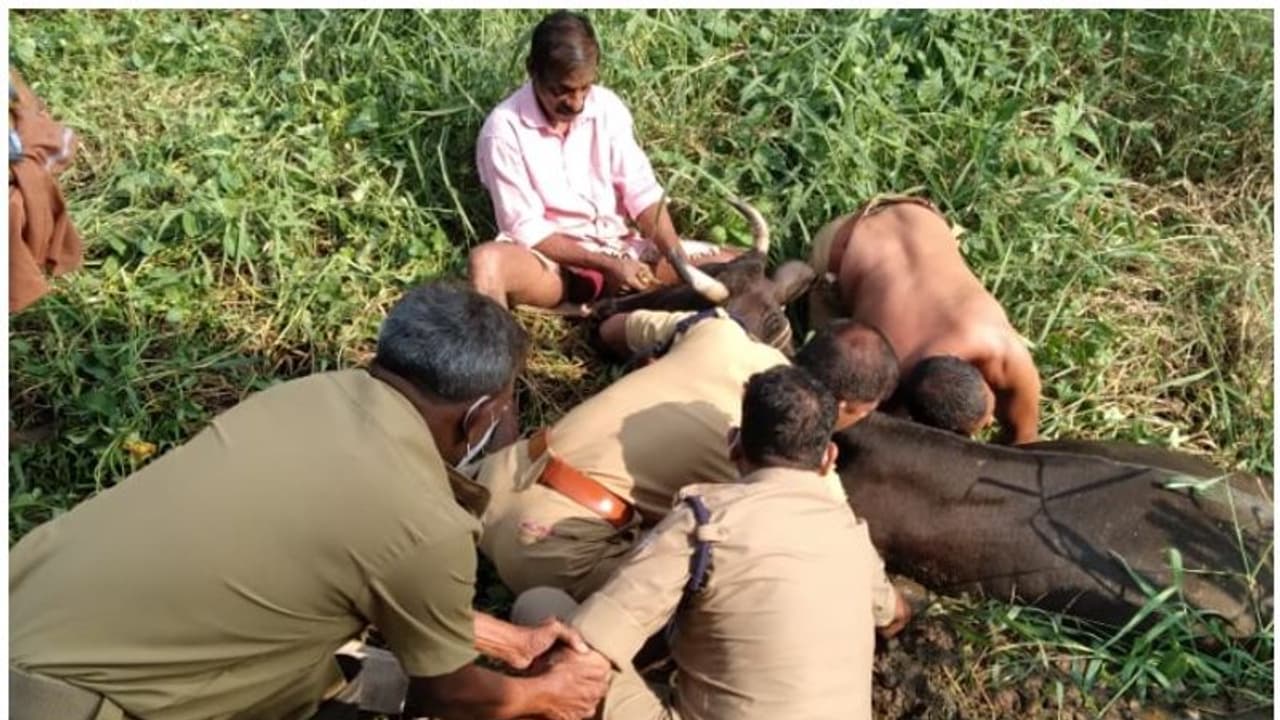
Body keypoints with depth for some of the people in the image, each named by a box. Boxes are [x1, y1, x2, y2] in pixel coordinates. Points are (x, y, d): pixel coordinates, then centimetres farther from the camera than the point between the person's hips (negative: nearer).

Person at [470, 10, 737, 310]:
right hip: (554, 259, -4)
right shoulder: (504, 128, -13)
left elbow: (642, 193, -4)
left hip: (619, 247, 5)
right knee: (486, 261, -38)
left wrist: (682, 267, -18)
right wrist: (608, 265, -22)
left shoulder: (607, 107, -1)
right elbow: (526, 229, -14)